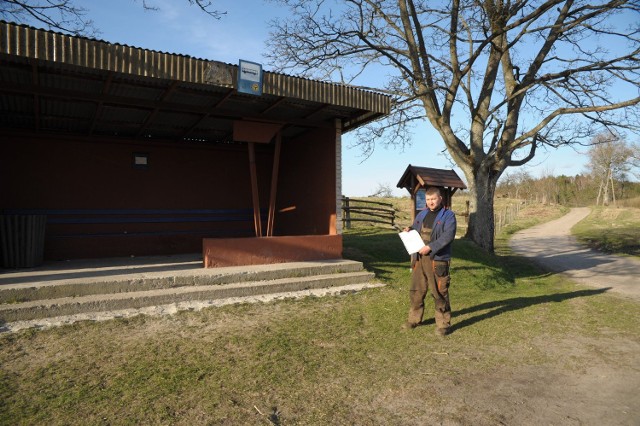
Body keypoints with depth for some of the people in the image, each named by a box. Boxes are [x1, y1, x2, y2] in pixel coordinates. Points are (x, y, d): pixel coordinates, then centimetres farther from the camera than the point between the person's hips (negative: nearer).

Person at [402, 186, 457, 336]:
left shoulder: (448, 215, -4)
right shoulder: (422, 214, 16)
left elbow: (448, 235, -16)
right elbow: (415, 230, 27)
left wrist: (430, 247, -23)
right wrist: (409, 230, 2)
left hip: (437, 260, -6)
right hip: (419, 258, 6)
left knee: (439, 293, -1)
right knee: (416, 290, 12)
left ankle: (443, 324, 12)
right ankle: (414, 319, 26)